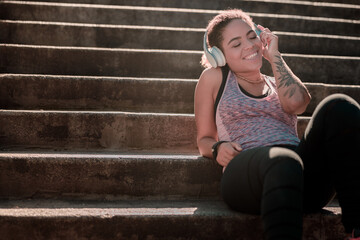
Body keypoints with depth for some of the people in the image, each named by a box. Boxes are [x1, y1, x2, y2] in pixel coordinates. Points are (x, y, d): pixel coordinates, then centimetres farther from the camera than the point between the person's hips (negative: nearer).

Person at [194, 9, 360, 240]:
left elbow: (295, 102, 0)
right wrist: (217, 148, -4)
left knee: (339, 106, -23)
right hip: (246, 167, -4)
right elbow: (204, 138, 20)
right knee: (282, 160, -42)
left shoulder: (279, 85, 27)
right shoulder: (214, 78, 20)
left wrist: (274, 56, 12)